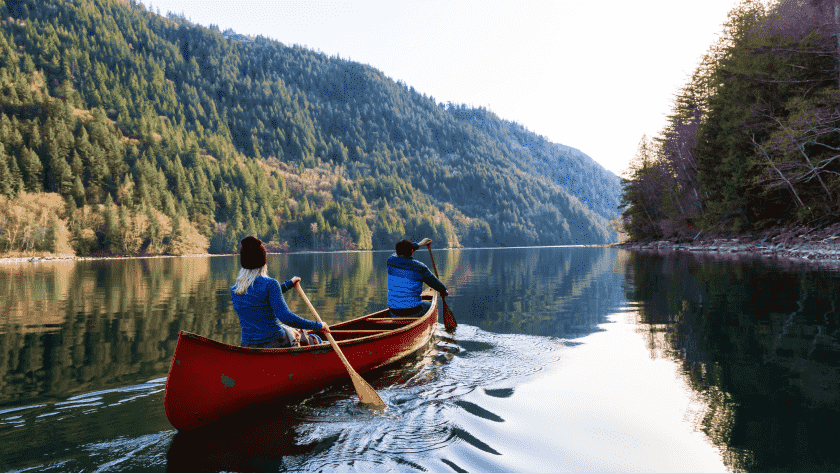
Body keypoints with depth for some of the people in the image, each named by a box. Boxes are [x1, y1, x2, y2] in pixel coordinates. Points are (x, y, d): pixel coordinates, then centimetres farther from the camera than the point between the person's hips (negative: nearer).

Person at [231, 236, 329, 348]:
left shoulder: (234, 291, 1)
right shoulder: (270, 284, -19)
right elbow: (285, 317, -28)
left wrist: (289, 283, 31)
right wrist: (318, 325, -19)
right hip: (276, 345, -6)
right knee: (315, 340, 22)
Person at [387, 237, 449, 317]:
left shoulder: (391, 261, 0)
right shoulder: (419, 267, -10)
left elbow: (401, 252, 24)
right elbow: (436, 284, 3)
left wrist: (419, 244, 36)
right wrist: (443, 291, 26)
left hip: (394, 311, 3)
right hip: (413, 311, -3)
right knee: (430, 305, 30)